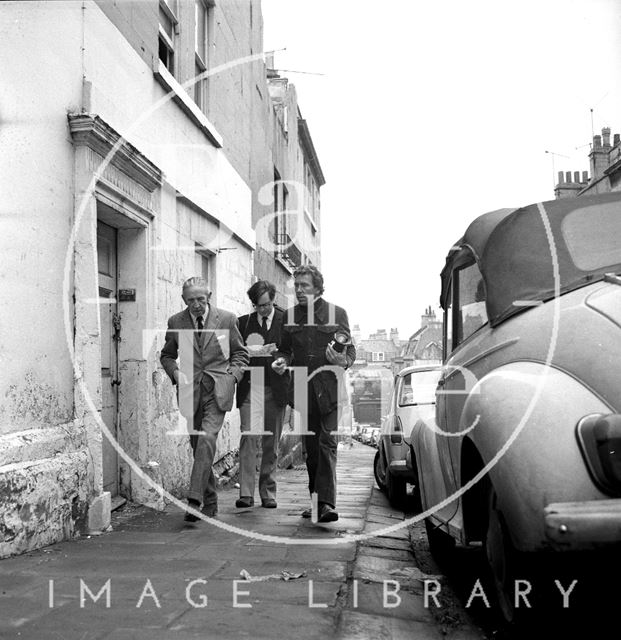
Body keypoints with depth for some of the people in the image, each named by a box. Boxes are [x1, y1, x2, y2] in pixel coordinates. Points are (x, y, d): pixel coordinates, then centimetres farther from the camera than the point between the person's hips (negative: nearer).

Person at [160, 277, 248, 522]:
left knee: (207, 440, -21)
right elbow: (166, 355, 17)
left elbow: (240, 353, 12)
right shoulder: (176, 322, 6)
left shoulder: (227, 319, 3)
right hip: (190, 391, 3)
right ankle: (210, 502, 19)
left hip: (217, 390, -2)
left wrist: (233, 375, -5)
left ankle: (194, 498, -23)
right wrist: (176, 373, -2)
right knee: (198, 446, 6)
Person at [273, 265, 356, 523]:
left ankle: (326, 503, -14)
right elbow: (286, 349, 18)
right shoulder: (290, 315, 11)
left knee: (327, 443, -12)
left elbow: (351, 350, 3)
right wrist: (281, 360, -5)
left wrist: (343, 360, -19)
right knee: (310, 447, 9)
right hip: (302, 389, 4)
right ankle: (315, 501, 19)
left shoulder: (337, 313, 2)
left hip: (329, 388, -3)